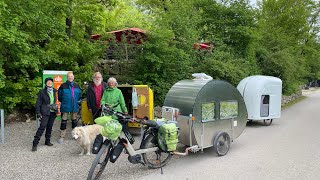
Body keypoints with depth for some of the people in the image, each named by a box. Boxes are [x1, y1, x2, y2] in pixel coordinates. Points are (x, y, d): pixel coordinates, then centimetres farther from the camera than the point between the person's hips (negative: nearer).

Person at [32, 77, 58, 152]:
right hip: (45, 112, -5)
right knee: (42, 127, -9)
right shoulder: (42, 92, -4)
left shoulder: (54, 91, 9)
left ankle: (47, 141, 25)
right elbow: (38, 103, -4)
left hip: (53, 112, 5)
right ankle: (35, 144, -3)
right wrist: (38, 113, -9)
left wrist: (56, 109, 12)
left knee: (50, 127, 11)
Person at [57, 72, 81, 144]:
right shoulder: (63, 86, -7)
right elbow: (59, 95, 0)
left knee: (74, 120, 15)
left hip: (74, 106, 4)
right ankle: (62, 137, 6)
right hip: (65, 107, -3)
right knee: (64, 121, -1)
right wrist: (63, 101, 6)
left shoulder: (76, 86, 4)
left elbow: (79, 94, 15)